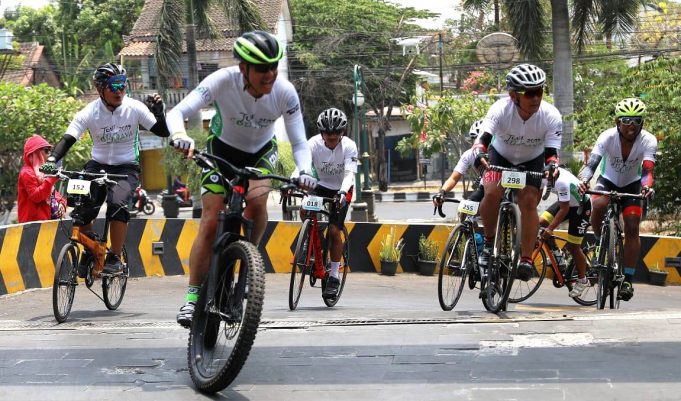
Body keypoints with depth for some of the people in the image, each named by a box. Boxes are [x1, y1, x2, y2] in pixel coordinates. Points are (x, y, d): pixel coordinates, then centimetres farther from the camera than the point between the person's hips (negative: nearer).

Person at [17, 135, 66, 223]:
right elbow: (35, 196, -19)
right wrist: (52, 178, -23)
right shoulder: (27, 173, -8)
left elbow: (53, 193, 25)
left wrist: (61, 202, 4)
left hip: (45, 219, 10)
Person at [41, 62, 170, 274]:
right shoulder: (90, 112, -13)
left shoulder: (135, 108, -11)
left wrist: (158, 112, -29)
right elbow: (67, 139, -20)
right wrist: (51, 160, -38)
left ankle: (115, 258, -18)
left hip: (126, 168, -1)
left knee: (117, 203, -31)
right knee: (82, 211, -18)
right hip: (98, 165, 1)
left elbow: (164, 132, -9)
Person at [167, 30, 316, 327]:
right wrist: (179, 135, -60)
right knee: (210, 222, -10)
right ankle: (193, 296, 0)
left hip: (260, 152, 1)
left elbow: (299, 143, -22)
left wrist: (304, 171, -43)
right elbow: (176, 112, -38)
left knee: (256, 200, -29)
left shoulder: (285, 93, -28)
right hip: (223, 149, -1)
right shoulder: (223, 81, -33)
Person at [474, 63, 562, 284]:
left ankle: (526, 260, -11)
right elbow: (483, 139, -42)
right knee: (492, 192, -26)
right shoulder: (501, 109, -33)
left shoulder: (551, 116, -28)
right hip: (501, 155, 0)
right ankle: (489, 242, -4)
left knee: (529, 202, -19)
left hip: (532, 161, 0)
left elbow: (551, 152, -25)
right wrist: (480, 153, -64)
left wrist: (553, 165, -48)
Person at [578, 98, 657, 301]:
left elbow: (647, 170, -36)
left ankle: (628, 279, -6)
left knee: (632, 227, -14)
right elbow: (591, 164, -36)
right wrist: (584, 180, -57)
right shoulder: (608, 137, -28)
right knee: (598, 206, -33)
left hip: (631, 185, 1)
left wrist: (647, 186, -59)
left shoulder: (648, 140, -26)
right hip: (608, 180, -1)